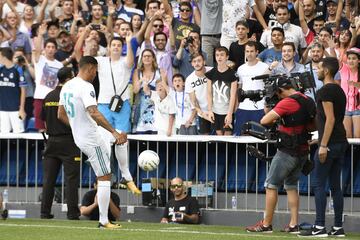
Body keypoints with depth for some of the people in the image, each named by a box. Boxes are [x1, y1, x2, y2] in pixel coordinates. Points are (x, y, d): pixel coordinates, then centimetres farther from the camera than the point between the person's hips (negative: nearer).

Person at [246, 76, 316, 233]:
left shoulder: (287, 103, -17)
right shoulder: (308, 101, 8)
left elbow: (264, 121, -20)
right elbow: (313, 126, 20)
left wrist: (273, 121, 1)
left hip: (287, 152, -8)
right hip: (303, 151, 8)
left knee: (271, 186, 1)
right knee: (291, 186, 16)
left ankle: (266, 225, 3)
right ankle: (294, 224, 11)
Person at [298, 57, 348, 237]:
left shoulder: (325, 91, -12)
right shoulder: (339, 91, 16)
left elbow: (330, 119, -19)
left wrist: (323, 145, -21)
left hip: (329, 143, -9)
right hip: (341, 142, 9)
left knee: (319, 185, -6)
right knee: (335, 186, 10)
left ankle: (320, 227, -9)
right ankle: (338, 227, 9)